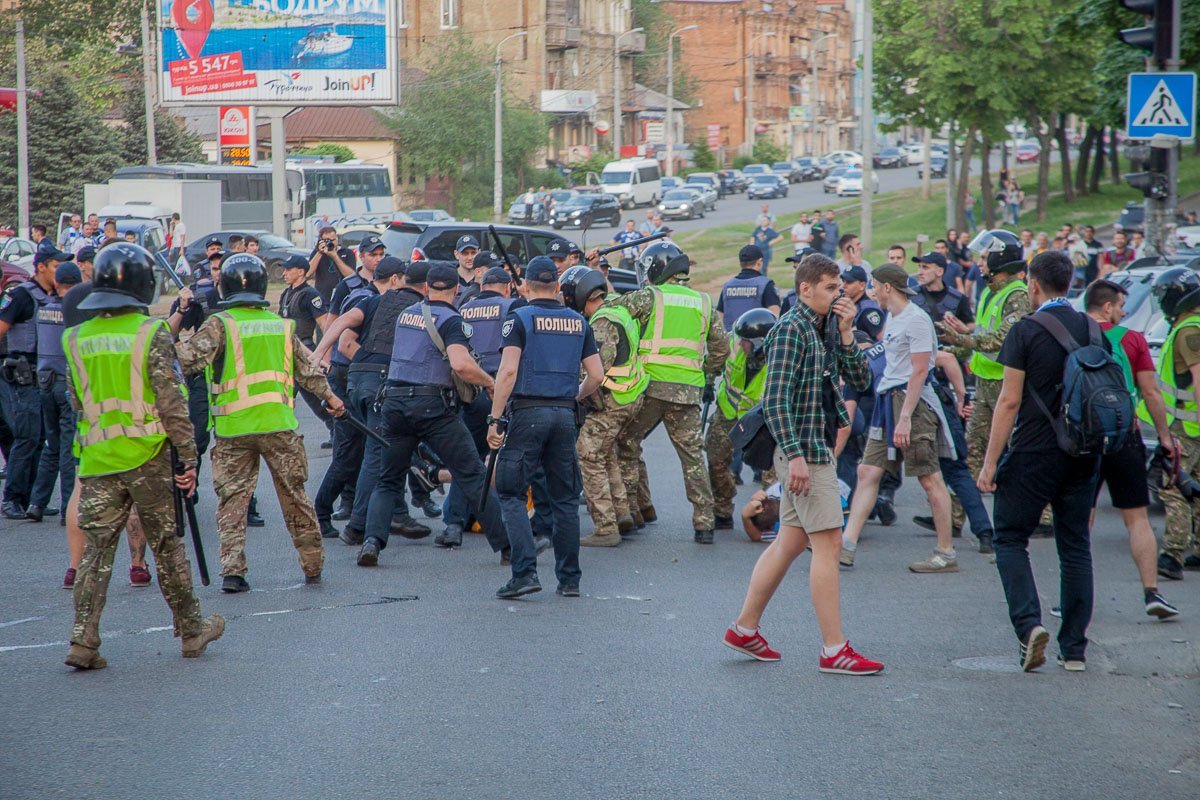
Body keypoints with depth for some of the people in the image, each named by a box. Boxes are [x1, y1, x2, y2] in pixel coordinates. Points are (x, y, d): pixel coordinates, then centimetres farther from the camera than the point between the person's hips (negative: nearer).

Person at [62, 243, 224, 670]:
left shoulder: (76, 338, 4)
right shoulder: (151, 333, -9)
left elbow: (77, 401, 13)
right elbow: (171, 401, -11)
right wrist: (188, 455, -6)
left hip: (97, 458, 3)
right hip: (146, 455, -3)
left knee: (97, 547, 4)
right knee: (166, 544, 9)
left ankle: (83, 640, -5)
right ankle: (191, 630, 20)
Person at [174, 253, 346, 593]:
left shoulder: (219, 324, -5)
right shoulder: (282, 325, 9)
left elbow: (190, 360, -14)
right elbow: (308, 369, 18)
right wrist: (330, 398, 33)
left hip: (233, 428, -3)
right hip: (279, 425, 3)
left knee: (232, 499, 4)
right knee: (294, 496, 14)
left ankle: (232, 570, -7)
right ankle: (313, 566, 22)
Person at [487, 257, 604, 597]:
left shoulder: (519, 318, -3)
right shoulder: (578, 323, 11)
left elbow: (508, 370, -13)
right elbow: (596, 375, 9)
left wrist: (495, 419, -12)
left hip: (527, 412, -4)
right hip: (565, 415, 4)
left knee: (511, 494, 1)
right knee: (565, 499, 11)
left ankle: (525, 572, -13)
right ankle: (569, 579, 13)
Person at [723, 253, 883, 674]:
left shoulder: (825, 328, 14)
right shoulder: (791, 329, -13)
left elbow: (861, 381, 11)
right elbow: (776, 400, -19)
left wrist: (846, 335, -2)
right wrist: (795, 455, -25)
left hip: (819, 449, 9)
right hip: (804, 452, -9)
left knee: (790, 541, 14)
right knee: (828, 544, -10)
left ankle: (744, 628, 24)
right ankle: (834, 650, -8)